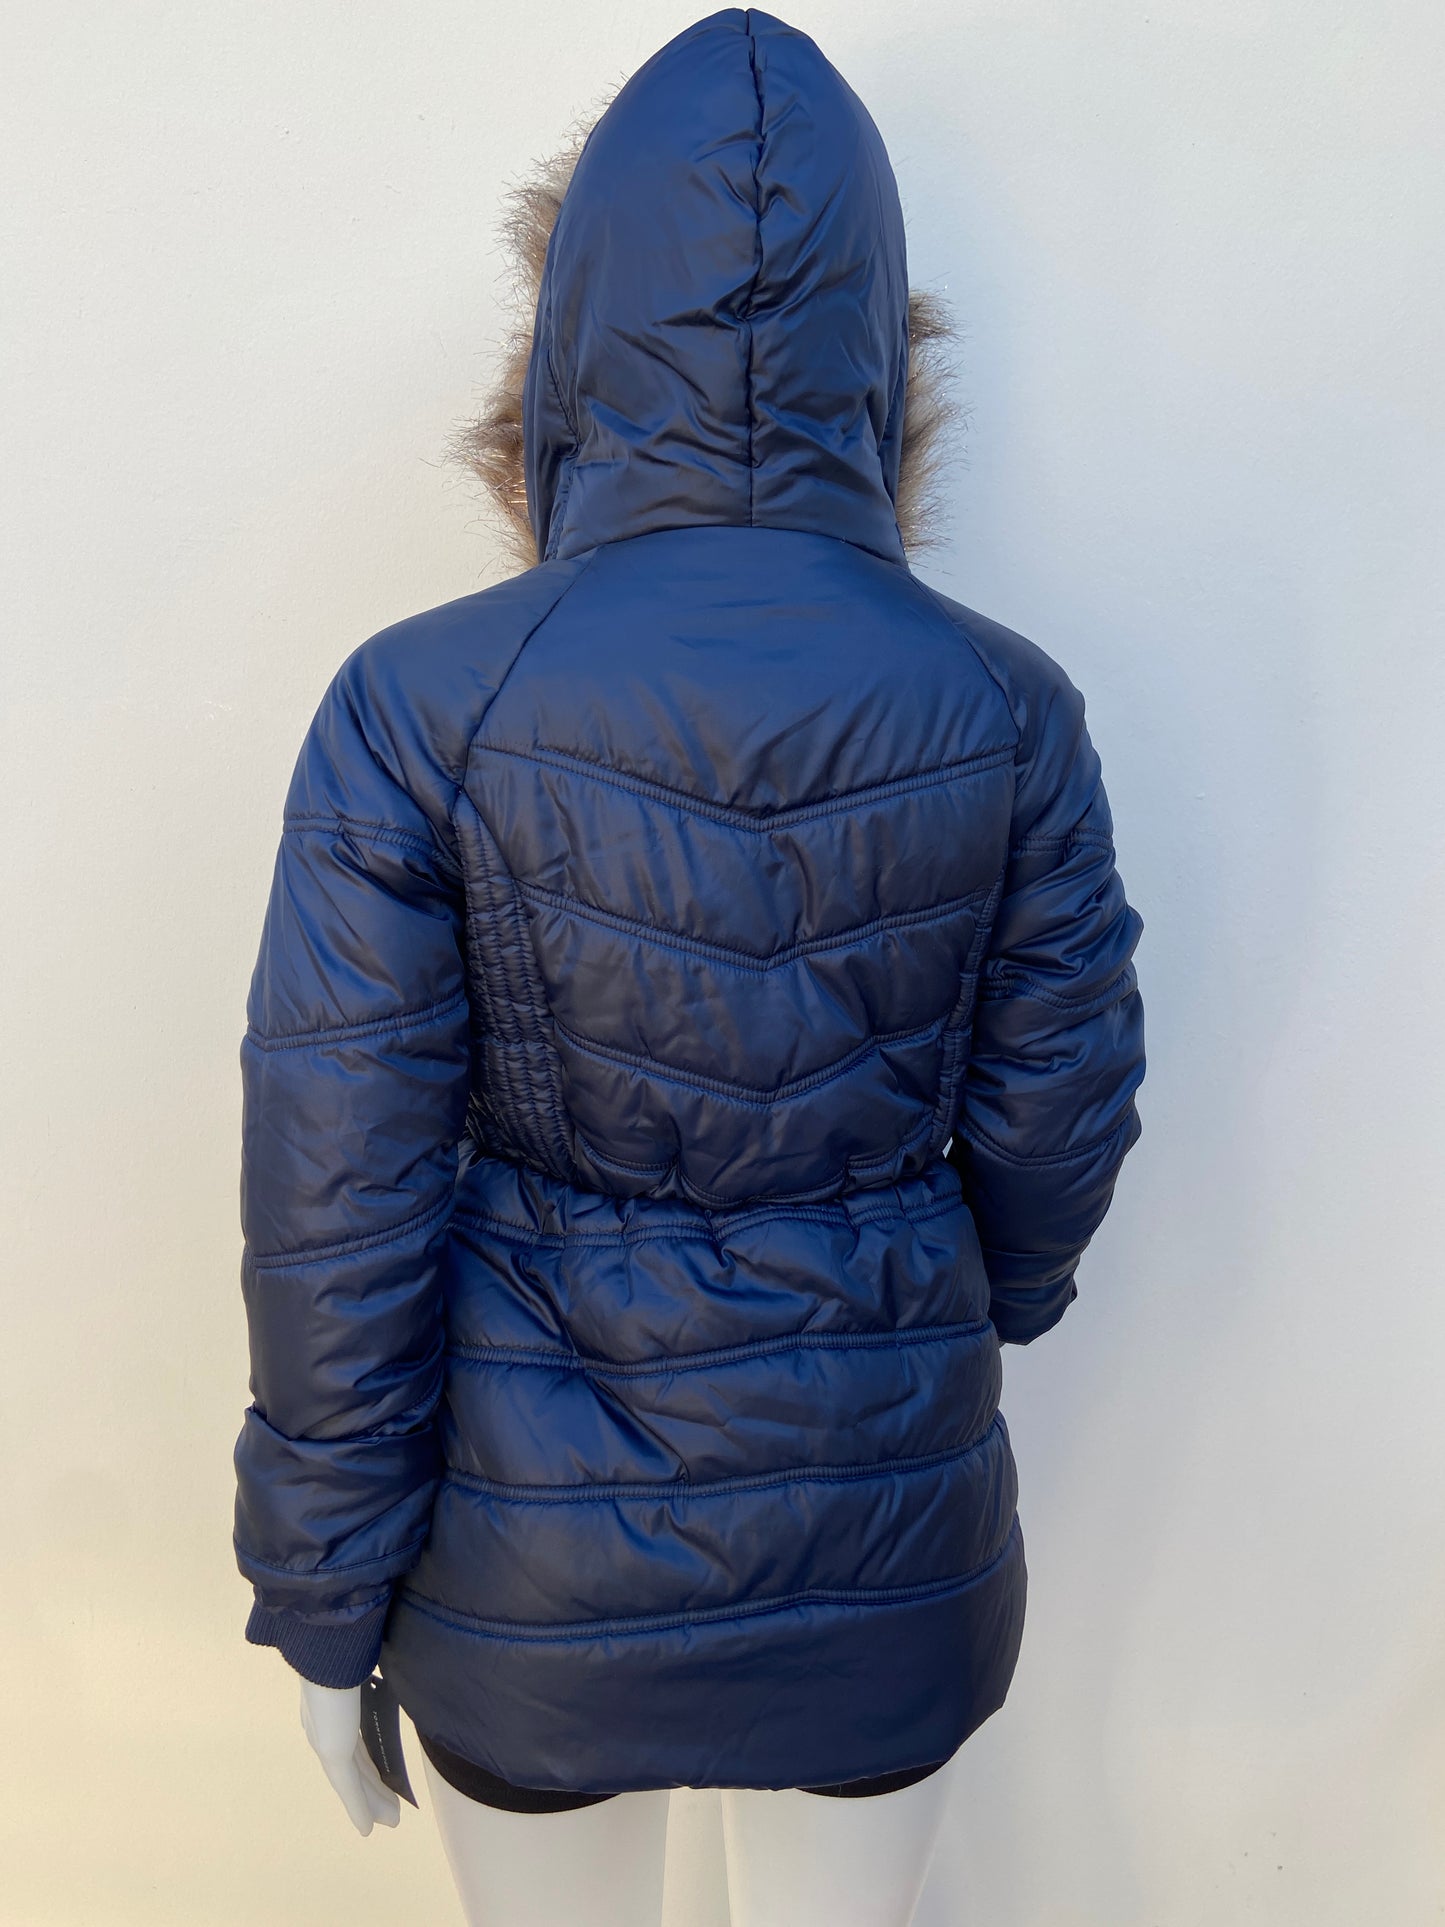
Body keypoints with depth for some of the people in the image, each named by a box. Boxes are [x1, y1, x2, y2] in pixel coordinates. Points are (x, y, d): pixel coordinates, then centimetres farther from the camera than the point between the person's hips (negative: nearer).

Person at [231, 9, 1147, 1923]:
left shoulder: (416, 709, -18)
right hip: (888, 1515, 2)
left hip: (537, 1554, -1)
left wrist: (323, 1601, -1)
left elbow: (339, 1211, -15)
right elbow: (1057, 1119, -3)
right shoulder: (1006, 709, -12)